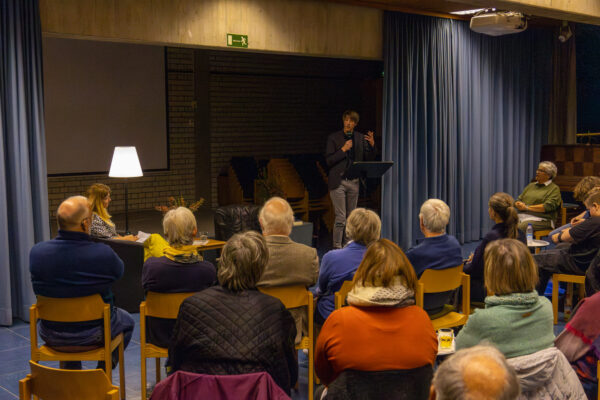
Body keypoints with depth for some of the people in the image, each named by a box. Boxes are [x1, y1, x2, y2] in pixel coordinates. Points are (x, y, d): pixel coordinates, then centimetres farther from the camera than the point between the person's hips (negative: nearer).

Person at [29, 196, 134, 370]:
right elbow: (119, 271, -5)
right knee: (127, 321, 29)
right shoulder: (103, 254, -27)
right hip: (94, 333, -3)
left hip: (51, 335, 3)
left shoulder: (36, 251, -17)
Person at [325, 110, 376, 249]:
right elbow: (329, 161, -8)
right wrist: (343, 149, -18)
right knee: (340, 217, -8)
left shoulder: (361, 138, 8)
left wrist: (372, 145, -9)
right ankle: (337, 247, -2)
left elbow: (368, 158, 8)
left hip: (354, 181, 4)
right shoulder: (333, 137, -3)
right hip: (338, 182, -4)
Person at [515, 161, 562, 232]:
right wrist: (519, 204, -5)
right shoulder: (531, 185, 23)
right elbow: (518, 200, 21)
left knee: (518, 228, -35)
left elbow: (547, 207, -10)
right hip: (522, 217, 6)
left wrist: (527, 207, -11)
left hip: (540, 220, -6)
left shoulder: (554, 189, 3)